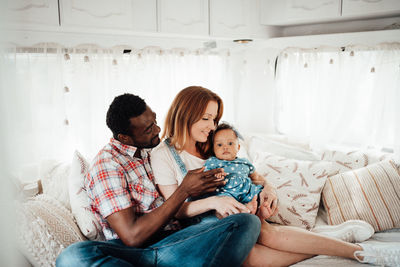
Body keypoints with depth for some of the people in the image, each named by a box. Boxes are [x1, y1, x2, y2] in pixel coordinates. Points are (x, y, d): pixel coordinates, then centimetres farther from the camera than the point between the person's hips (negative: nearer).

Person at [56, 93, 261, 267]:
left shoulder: (154, 149, 14)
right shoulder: (106, 165, -6)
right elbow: (132, 236, -15)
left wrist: (202, 185, 7)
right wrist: (184, 190, -12)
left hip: (173, 241, 5)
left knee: (248, 222, -19)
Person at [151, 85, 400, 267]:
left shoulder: (211, 146, 12)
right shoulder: (163, 154, -6)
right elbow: (176, 209, -10)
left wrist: (265, 186, -1)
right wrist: (213, 201, -25)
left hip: (231, 213, 5)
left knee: (266, 232, -32)